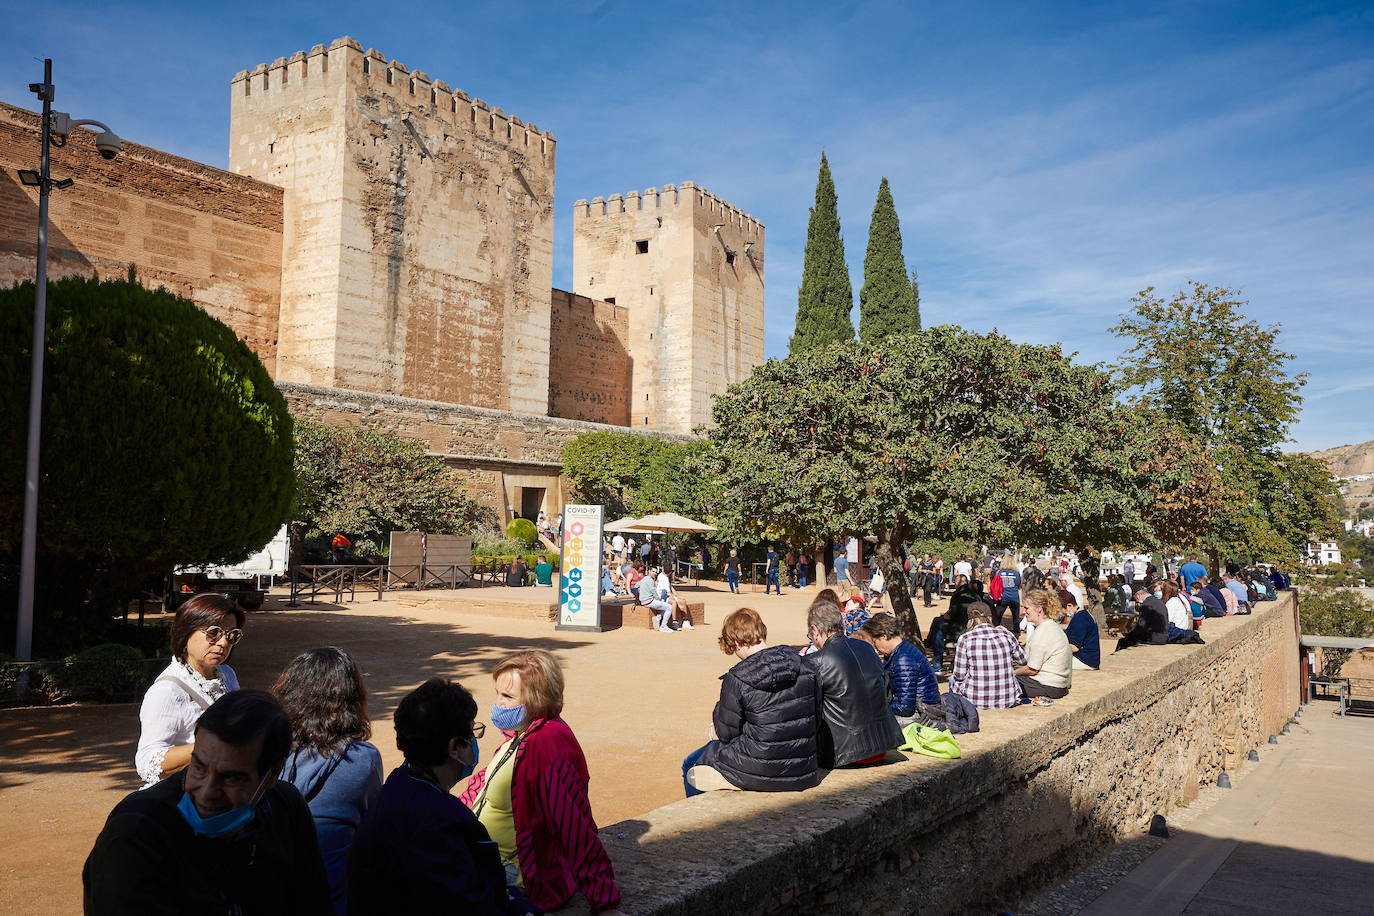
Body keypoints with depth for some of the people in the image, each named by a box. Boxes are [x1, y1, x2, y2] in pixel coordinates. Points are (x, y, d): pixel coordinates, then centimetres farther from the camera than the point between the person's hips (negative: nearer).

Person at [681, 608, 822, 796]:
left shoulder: (736, 679, -19)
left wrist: (718, 711, 13)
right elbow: (814, 719, 5)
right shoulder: (803, 667, -5)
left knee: (690, 766, 23)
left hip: (760, 773, -6)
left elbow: (726, 734, -9)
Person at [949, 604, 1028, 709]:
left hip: (975, 700, -2)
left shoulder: (965, 639, -9)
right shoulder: (1006, 634, -2)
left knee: (953, 679, 29)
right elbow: (1023, 660, 13)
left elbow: (959, 676, -7)